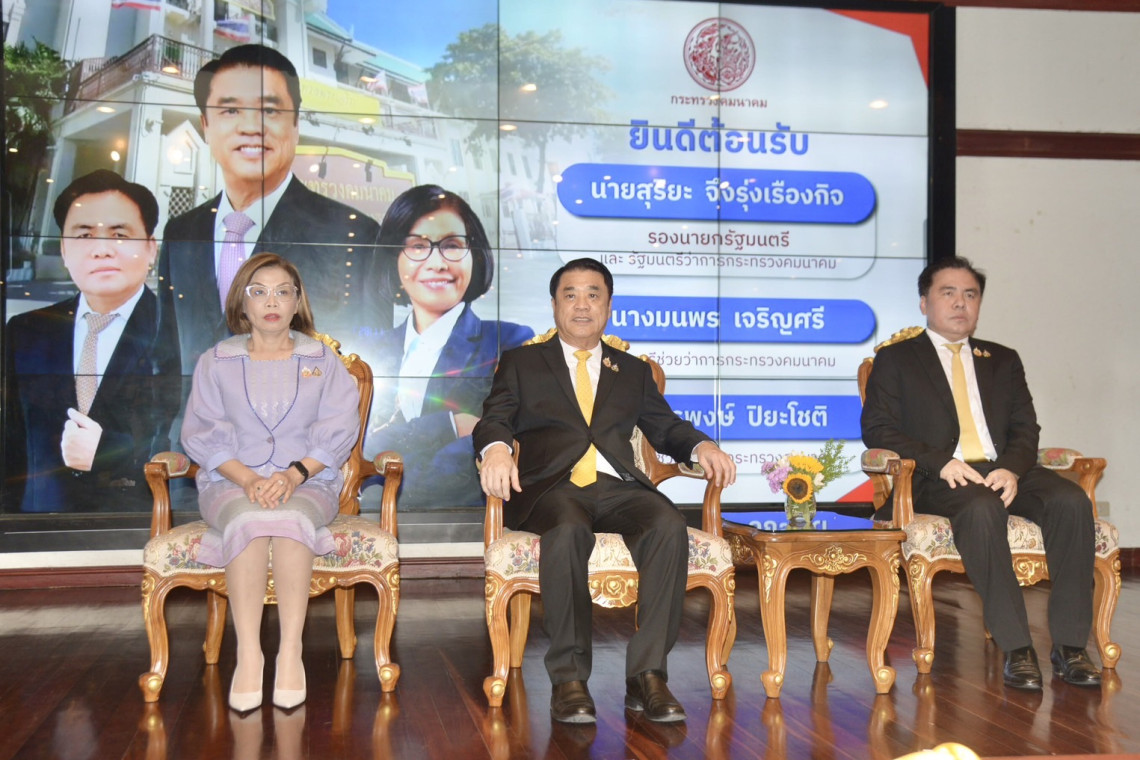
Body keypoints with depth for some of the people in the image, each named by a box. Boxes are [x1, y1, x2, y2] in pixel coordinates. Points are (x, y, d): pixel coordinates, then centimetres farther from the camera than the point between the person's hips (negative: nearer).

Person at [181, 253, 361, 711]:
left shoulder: (324, 361, 14)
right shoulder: (216, 363, 14)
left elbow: (336, 432, 3)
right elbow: (204, 434, 4)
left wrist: (293, 475, -15)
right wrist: (247, 479, -14)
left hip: (308, 484, 0)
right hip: (232, 484, 0)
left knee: (290, 518, -35)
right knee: (249, 521, -35)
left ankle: (291, 652, -34)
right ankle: (248, 655, -35)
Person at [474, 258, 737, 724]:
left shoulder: (633, 371, 27)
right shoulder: (521, 363, 20)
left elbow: (665, 428, 18)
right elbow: (494, 419, 6)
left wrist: (701, 445, -6)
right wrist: (496, 448, -19)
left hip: (617, 488, 2)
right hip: (552, 488, -2)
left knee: (669, 526, -31)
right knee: (568, 530, -38)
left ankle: (647, 675, -28)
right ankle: (569, 679, -29)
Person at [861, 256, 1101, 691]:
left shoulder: (1003, 360, 25)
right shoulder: (895, 360, 13)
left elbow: (1025, 428, 14)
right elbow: (877, 429, 1)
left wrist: (1013, 469, -10)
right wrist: (940, 461, -15)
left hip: (1005, 472, 4)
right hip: (940, 478, -4)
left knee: (1072, 502, -26)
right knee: (980, 509, -37)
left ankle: (1069, 646, -23)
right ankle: (1016, 649, -32)